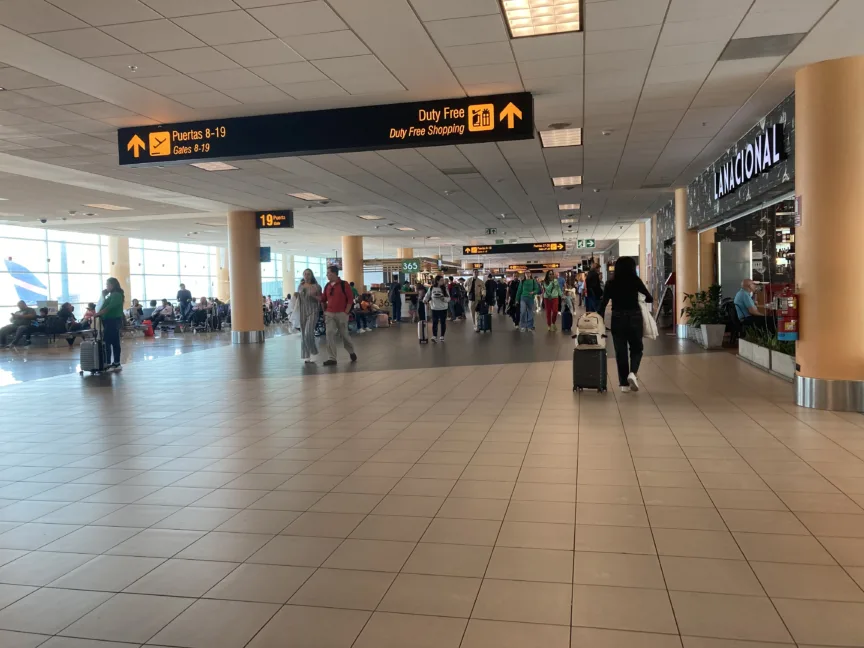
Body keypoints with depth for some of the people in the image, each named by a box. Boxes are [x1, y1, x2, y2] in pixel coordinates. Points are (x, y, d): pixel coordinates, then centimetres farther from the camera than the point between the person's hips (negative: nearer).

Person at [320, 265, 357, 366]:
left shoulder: (344, 284, -6)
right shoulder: (327, 286, 10)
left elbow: (350, 299, -7)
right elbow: (323, 299, 17)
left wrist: (346, 312, -10)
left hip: (341, 313, -4)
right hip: (329, 314, 4)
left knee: (344, 334, 6)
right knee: (330, 334, -5)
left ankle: (351, 352, 30)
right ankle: (331, 358, -3)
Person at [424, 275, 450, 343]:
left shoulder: (444, 288, -1)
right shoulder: (431, 288, -3)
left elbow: (448, 298, -2)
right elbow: (427, 295, 8)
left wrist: (444, 299, -21)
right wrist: (425, 300, -11)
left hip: (443, 308, 1)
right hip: (434, 308, -1)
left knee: (443, 322, 7)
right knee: (434, 322, 2)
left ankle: (442, 336, 17)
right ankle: (434, 336, 10)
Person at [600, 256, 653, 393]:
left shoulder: (611, 283, -1)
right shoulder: (635, 280, -5)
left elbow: (603, 303, -4)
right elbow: (649, 298, 3)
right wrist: (642, 299, 24)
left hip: (617, 319, 1)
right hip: (634, 318, -1)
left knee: (620, 351, 9)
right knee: (636, 348, 14)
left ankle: (624, 383, 10)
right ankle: (632, 373, -11)